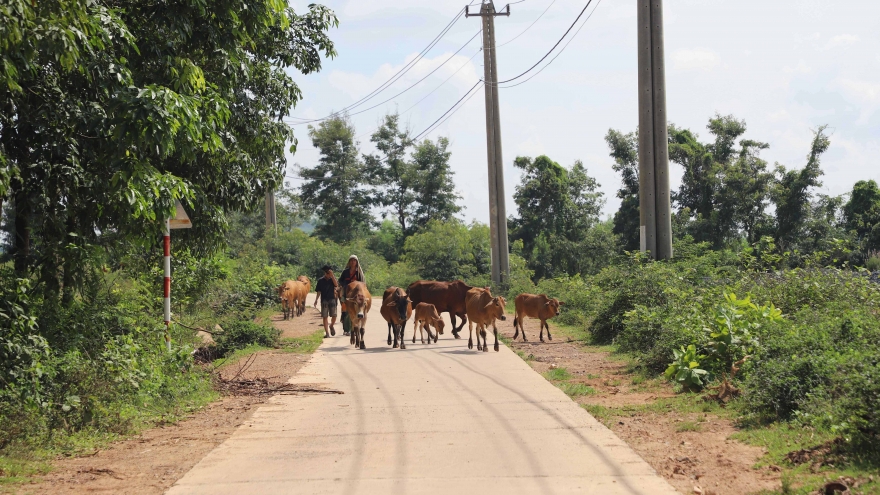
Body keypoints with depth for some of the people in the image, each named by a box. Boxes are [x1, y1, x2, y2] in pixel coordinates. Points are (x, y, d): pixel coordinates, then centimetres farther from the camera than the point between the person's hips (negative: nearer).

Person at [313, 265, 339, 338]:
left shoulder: (332, 279, 6)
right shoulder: (321, 281, 4)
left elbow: (336, 285, -14)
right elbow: (318, 291, 4)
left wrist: (332, 275, -18)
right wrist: (316, 301, -5)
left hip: (332, 299, 0)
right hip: (324, 300, 0)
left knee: (334, 316, -5)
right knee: (325, 316, -3)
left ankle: (331, 326, 26)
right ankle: (327, 333, 1)